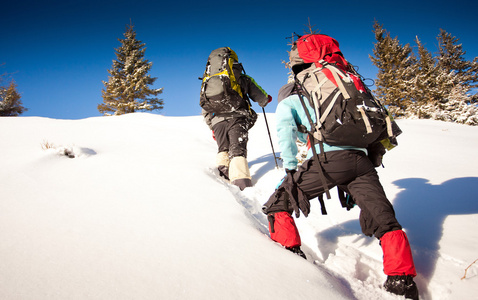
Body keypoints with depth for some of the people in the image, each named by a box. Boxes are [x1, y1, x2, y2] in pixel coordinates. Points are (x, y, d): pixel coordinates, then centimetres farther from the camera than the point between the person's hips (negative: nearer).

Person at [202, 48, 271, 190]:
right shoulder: (242, 78, 16)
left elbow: (205, 109, 23)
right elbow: (261, 98, 15)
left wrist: (211, 126, 31)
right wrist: (266, 99, 39)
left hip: (217, 120, 3)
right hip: (237, 117, -3)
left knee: (223, 149, 19)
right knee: (238, 150, -11)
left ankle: (223, 170, -5)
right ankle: (242, 184, -28)